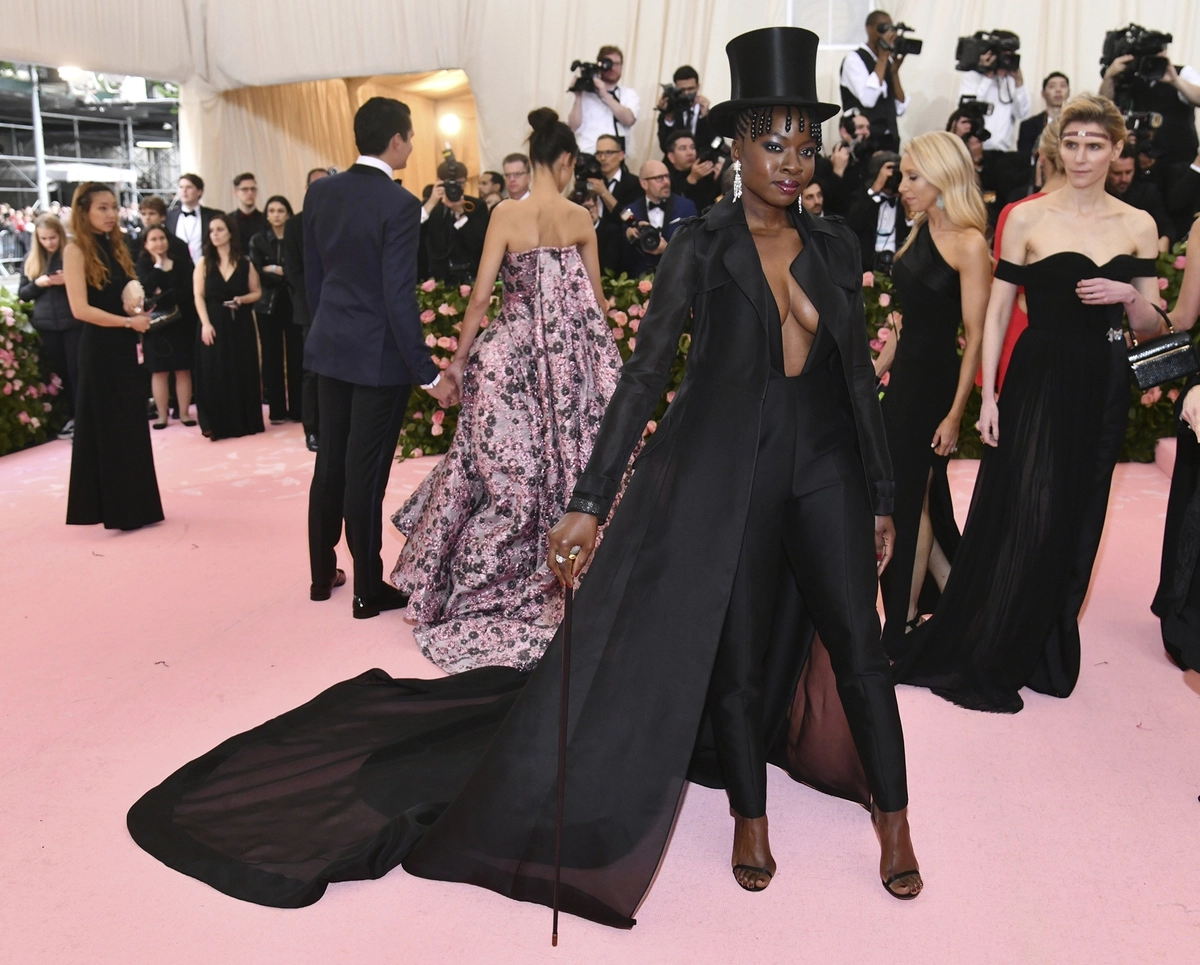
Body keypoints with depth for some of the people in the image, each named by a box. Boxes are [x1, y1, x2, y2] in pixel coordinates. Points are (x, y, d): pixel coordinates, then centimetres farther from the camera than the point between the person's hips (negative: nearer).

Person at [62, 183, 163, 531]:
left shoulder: (115, 247, 11)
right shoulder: (76, 250, -11)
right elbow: (81, 309, -18)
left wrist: (136, 307, -2)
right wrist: (129, 321, -15)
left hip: (124, 347, 7)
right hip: (100, 349, -7)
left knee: (130, 426, 11)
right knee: (106, 427, 1)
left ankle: (133, 505, 20)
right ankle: (113, 507, 10)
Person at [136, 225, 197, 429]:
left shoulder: (181, 262, 4)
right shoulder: (141, 265, 3)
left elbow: (188, 291, -6)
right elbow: (145, 290, -14)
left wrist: (162, 297, -13)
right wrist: (159, 266, -10)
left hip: (181, 323, 0)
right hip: (155, 325, 0)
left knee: (183, 370, 3)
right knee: (159, 371, 3)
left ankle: (184, 413, 9)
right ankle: (162, 414, 9)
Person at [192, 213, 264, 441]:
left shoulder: (245, 263, 4)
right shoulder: (203, 263, 3)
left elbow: (257, 292, 8)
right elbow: (199, 296, -1)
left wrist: (242, 299, -12)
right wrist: (205, 324, -13)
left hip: (241, 325, 1)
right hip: (214, 324, 0)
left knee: (243, 373, 3)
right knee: (214, 374, -2)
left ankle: (244, 422, 13)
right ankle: (217, 424, 1)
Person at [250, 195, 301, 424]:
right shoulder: (258, 240, 8)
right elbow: (256, 274, -2)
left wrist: (275, 271, -12)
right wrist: (287, 274, -11)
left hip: (294, 304, -1)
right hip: (268, 305, 1)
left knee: (296, 355, -3)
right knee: (272, 356, 2)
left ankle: (297, 408, 6)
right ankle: (276, 409, 8)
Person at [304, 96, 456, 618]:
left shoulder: (320, 191, 2)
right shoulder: (399, 204, -18)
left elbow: (311, 274, 9)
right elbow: (399, 297, -20)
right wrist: (429, 373, -16)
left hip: (329, 347, 7)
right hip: (379, 355, -6)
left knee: (330, 463, 17)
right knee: (366, 474, 2)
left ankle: (322, 574, 29)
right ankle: (368, 591, 15)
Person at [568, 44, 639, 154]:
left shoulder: (629, 94, 12)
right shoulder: (586, 92, 6)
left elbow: (628, 119, -9)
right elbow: (573, 127, -2)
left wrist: (605, 95, -12)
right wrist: (578, 96, -8)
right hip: (586, 155, -1)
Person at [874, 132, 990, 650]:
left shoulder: (968, 243, -15)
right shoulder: (920, 233, 9)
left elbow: (975, 336, -16)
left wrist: (955, 413, -18)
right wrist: (879, 369, 14)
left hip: (935, 379, -8)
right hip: (905, 373, 8)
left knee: (909, 499, 1)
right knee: (922, 495, 16)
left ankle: (902, 623, 15)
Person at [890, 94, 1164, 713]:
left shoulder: (1138, 226, 7)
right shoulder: (1028, 218, -2)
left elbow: (1151, 327, 10)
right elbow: (996, 312, -2)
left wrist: (1130, 297, -12)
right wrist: (988, 395, -8)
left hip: (1103, 388, 4)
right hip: (1038, 381, -3)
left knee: (1076, 526, 9)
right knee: (1022, 519, -5)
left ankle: (1044, 654, 25)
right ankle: (978, 661, 10)